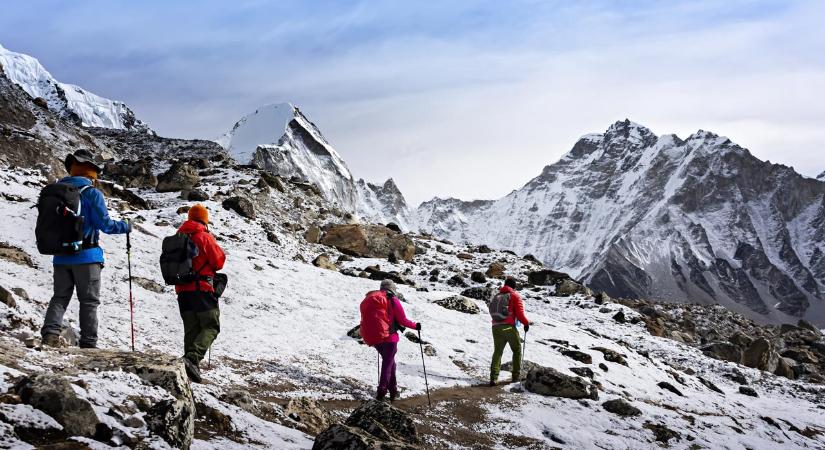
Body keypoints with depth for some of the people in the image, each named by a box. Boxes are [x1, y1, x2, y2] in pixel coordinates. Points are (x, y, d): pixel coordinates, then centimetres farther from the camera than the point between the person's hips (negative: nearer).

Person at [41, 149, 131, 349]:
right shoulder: (92, 193, -10)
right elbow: (104, 224, -12)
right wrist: (124, 226, 4)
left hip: (61, 256, 5)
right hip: (86, 256, -4)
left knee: (60, 297, 12)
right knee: (89, 301, 3)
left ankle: (50, 334, -8)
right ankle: (88, 343, 1)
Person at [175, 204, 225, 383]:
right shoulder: (205, 237, -8)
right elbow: (219, 261, -5)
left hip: (182, 289, 6)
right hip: (201, 288, -6)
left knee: (191, 328, 12)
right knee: (211, 326, -3)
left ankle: (192, 367, 7)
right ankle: (193, 357, -24)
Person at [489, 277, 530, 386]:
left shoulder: (497, 296, 18)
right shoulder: (515, 296, 2)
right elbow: (520, 314, -5)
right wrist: (526, 323, 10)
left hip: (496, 327, 4)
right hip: (509, 327, -4)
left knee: (497, 352, 8)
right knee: (517, 350, 15)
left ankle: (494, 377, -6)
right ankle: (516, 376, 14)